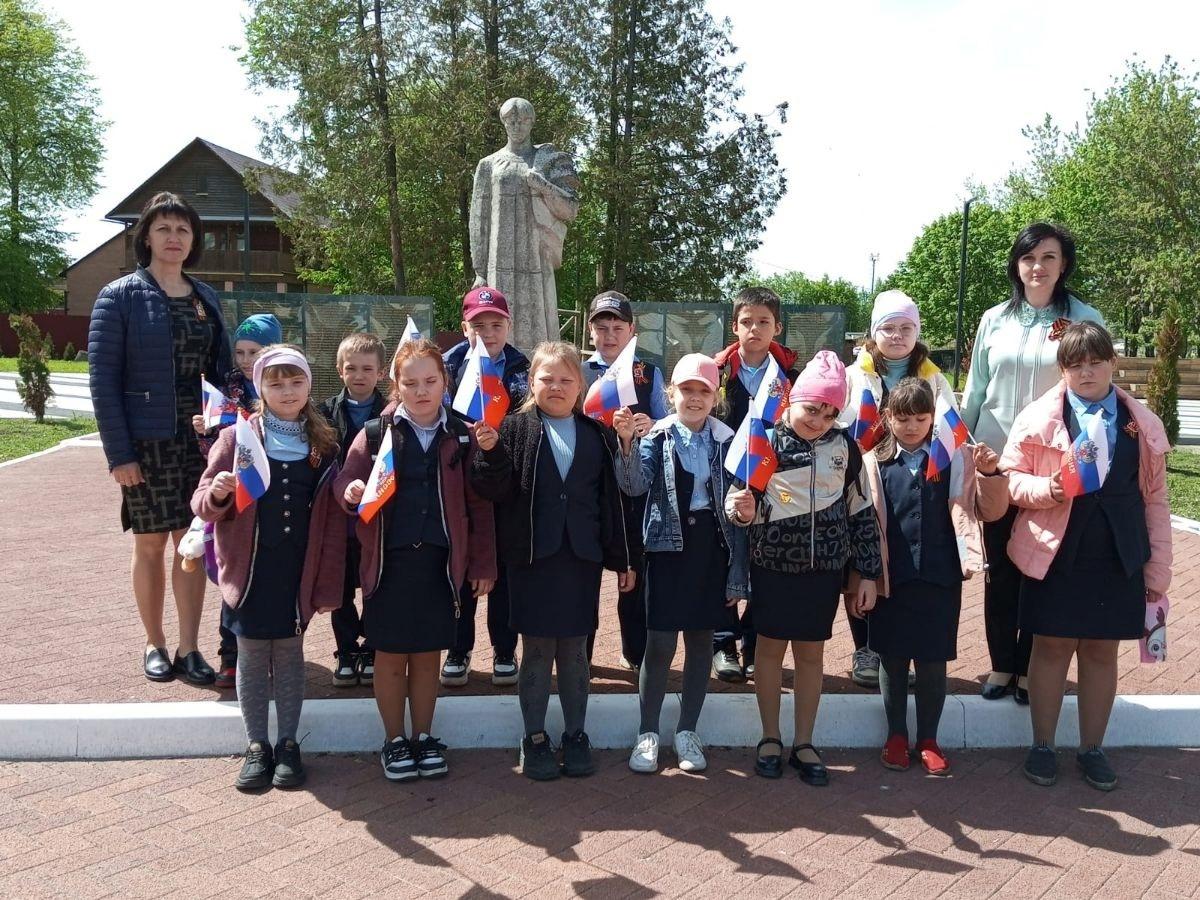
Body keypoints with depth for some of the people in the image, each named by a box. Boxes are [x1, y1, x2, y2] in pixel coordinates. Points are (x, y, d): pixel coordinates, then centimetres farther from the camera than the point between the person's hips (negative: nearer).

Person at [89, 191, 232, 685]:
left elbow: (221, 369, 12)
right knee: (150, 544, 6)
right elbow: (102, 378, -8)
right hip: (147, 441, -3)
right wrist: (118, 453, -13)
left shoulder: (206, 298, 9)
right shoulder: (120, 297, -4)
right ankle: (154, 645, 21)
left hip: (200, 437, 4)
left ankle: (188, 648, 13)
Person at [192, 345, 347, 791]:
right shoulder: (236, 438, -2)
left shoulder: (322, 444, 2)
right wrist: (217, 493, -25)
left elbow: (332, 520, 2)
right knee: (251, 660, 9)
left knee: (289, 657, 10)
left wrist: (328, 583, -1)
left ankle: (288, 744, 23)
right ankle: (256, 746, 22)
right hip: (249, 571, -1)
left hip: (298, 574, 1)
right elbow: (202, 503, 0)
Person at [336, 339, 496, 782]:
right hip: (388, 561, -1)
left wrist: (482, 563, 2)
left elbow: (478, 505, 4)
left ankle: (424, 737, 27)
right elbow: (347, 480, -2)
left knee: (428, 656, 11)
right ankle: (394, 741, 24)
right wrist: (352, 491, -26)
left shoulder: (460, 437, 3)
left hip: (439, 562, 1)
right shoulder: (376, 433, 0)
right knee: (390, 658, 8)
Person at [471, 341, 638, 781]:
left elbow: (613, 498, 9)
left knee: (575, 650, 10)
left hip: (582, 557, 2)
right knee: (536, 650, 5)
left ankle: (575, 735, 23)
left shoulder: (598, 435, 8)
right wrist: (489, 452, -25)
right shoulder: (515, 429, 1)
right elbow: (497, 491, -6)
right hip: (532, 556, -2)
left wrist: (623, 559, 8)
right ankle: (534, 737, 19)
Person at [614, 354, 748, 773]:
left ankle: (687, 731, 22)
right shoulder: (656, 436, -1)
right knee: (660, 642, -1)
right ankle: (648, 733, 12)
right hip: (668, 545, -2)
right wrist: (627, 442, -33)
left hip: (711, 546, 2)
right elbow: (636, 485, -16)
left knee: (701, 640, 9)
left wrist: (737, 570, 2)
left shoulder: (726, 441, 3)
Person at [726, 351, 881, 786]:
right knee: (770, 648, 9)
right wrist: (743, 509, -28)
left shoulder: (844, 447, -1)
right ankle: (770, 739, 24)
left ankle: (804, 744, 23)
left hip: (824, 567, 2)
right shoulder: (764, 441, -9)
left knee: (811, 653, 10)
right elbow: (741, 502, -3)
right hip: (773, 563, -2)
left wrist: (868, 573, 4)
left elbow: (861, 512, 5)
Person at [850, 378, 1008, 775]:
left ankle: (928, 739, 27)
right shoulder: (874, 464, -2)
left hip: (941, 578, 1)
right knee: (893, 659, 11)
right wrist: (861, 578, -3)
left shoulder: (955, 459, 2)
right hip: (891, 579, 0)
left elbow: (989, 511, 5)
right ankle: (896, 735, 29)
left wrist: (991, 474, -12)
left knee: (933, 662, 9)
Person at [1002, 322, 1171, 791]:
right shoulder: (1038, 417, -2)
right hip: (1055, 555, -2)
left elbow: (1155, 499, 5)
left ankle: (1092, 747, 25)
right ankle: (1042, 745, 21)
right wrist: (1048, 488, -21)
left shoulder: (1143, 424, 4)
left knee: (1102, 651, 11)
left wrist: (1158, 567, 4)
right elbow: (1010, 478, -1)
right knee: (1052, 647, 7)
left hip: (1118, 559, 2)